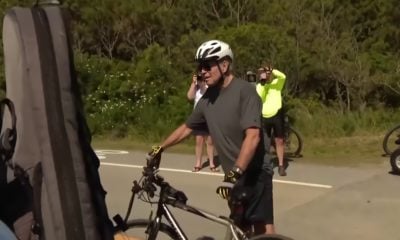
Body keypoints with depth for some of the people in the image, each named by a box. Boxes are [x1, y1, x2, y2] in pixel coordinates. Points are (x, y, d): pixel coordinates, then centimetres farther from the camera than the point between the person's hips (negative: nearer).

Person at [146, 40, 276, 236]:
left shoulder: (244, 91, -16)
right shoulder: (207, 98, 6)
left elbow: (253, 136, -26)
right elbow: (187, 128, 20)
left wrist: (234, 173, -32)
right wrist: (159, 149, 23)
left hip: (254, 174, -7)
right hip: (235, 176, 7)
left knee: (263, 230, -10)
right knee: (243, 229, 13)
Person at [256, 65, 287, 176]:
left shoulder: (277, 83, 2)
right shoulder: (259, 86, 4)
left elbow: (283, 76, -19)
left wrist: (272, 70, -29)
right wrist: (262, 83, -18)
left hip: (276, 115, -1)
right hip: (264, 117, 1)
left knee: (279, 141, 2)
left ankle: (281, 165, 10)